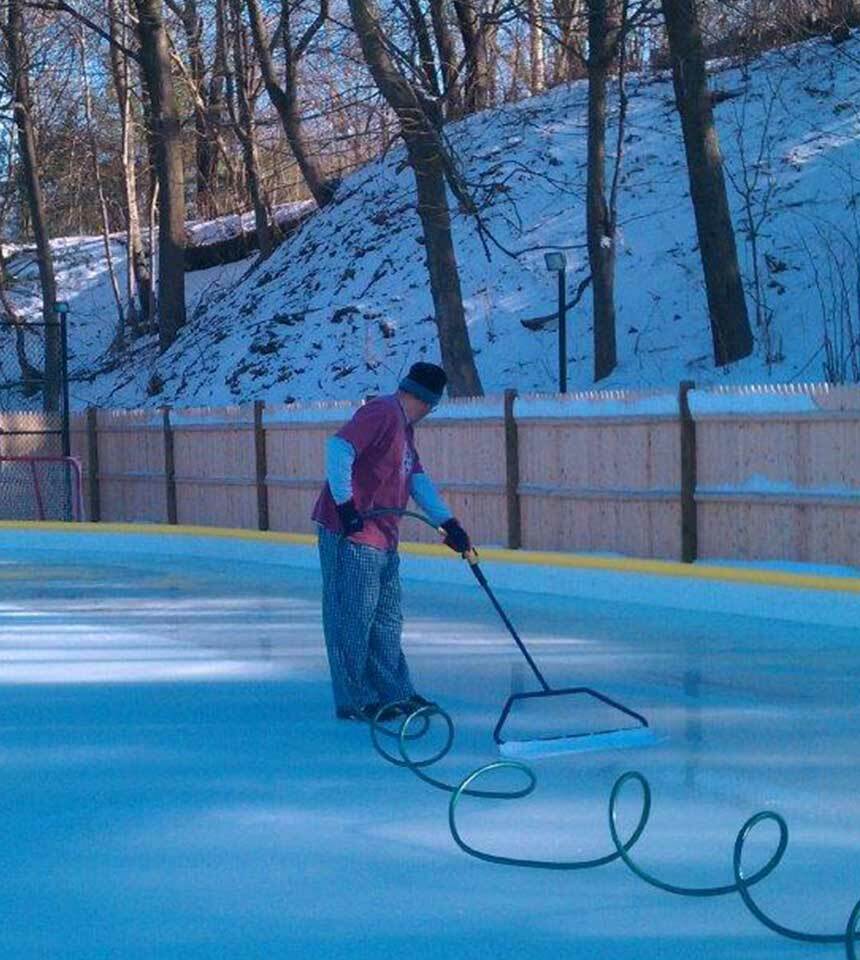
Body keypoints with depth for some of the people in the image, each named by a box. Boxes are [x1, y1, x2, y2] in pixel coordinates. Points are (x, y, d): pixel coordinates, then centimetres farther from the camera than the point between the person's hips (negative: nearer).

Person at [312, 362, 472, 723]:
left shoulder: (403, 426, 19)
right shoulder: (383, 414, -14)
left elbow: (418, 480, 20)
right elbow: (339, 448, -25)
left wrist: (448, 523, 11)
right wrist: (345, 505, -24)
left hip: (383, 542, 10)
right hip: (351, 537, -10)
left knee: (387, 619, 15)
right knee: (354, 620, -3)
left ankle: (395, 693, 23)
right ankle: (354, 700, 2)